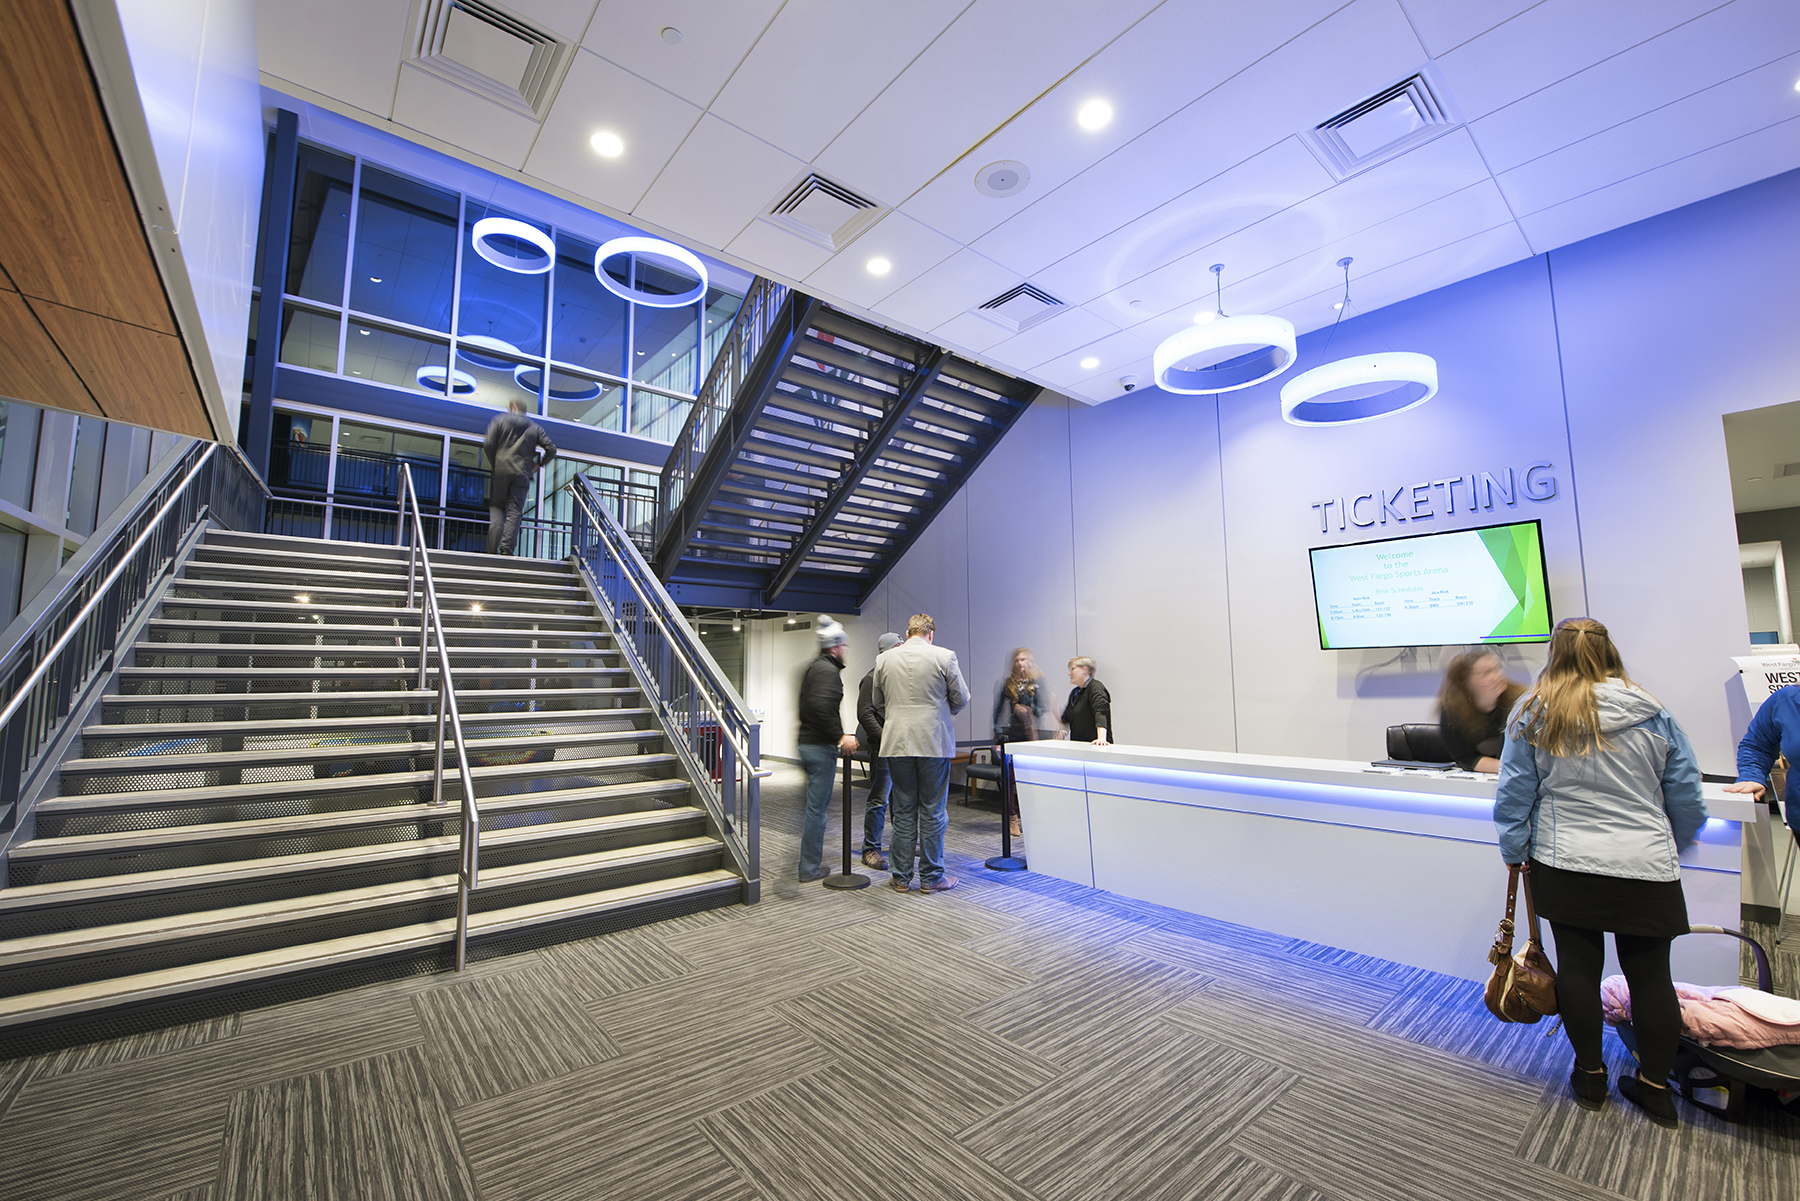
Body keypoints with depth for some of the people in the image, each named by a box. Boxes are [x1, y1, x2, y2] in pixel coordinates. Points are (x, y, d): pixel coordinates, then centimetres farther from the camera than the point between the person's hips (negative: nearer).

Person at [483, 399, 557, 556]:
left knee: (496, 507, 5)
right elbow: (551, 449, 5)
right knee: (514, 512, 0)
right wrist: (538, 464, 15)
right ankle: (506, 548, -12)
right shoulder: (535, 427, 14)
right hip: (522, 473, 1)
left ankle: (493, 549, -6)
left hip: (501, 470, -1)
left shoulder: (499, 421, 8)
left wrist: (494, 463, 7)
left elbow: (488, 444, -4)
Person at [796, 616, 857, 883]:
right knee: (817, 807, -1)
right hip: (820, 746, -10)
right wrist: (841, 737, -21)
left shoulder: (813, 666, 15)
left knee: (818, 802, 23)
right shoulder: (828, 670, -15)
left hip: (807, 741, 10)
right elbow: (821, 708, -29)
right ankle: (810, 869, 8)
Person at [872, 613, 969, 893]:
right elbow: (961, 699, 1)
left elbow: (878, 702, 13)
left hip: (897, 742, 3)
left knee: (903, 811, 10)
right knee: (933, 812, 7)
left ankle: (901, 877, 18)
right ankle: (931, 878, 15)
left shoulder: (884, 659, 4)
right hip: (934, 742, -2)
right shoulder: (944, 656, -5)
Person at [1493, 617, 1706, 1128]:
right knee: (1650, 973, 12)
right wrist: (1669, 850, 23)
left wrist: (1516, 854, 8)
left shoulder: (1534, 716, -5)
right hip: (1645, 869, 2)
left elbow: (1514, 795, -4)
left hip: (1566, 867, -1)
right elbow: (1687, 801, 6)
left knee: (1577, 967, 10)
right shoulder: (1653, 715, -1)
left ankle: (1590, 1075, 24)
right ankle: (1656, 1087, 25)